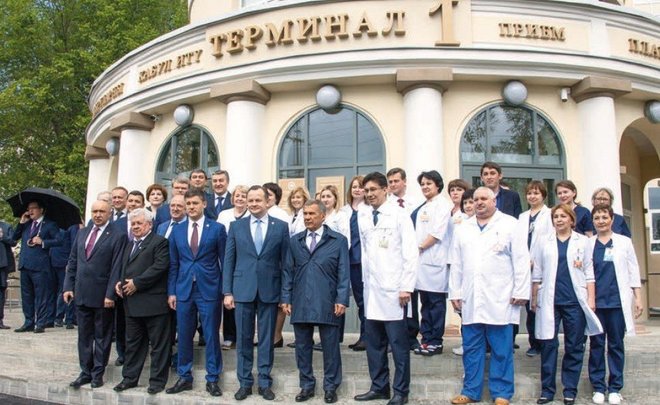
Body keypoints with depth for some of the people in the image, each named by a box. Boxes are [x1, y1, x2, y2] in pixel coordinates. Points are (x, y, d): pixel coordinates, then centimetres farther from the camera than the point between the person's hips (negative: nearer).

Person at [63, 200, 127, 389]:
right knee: (84, 335, 13)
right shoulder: (82, 232, 10)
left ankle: (98, 374, 18)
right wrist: (68, 287, 6)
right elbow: (73, 261, 13)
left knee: (102, 336, 7)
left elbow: (116, 267, -12)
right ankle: (85, 372, 24)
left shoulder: (117, 236, -9)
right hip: (81, 293, 6)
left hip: (102, 295, -5)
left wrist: (110, 294, -15)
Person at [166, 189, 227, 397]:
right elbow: (173, 264, 10)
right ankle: (184, 377, 24)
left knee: (211, 336, 4)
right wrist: (171, 291, 6)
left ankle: (212, 380, 16)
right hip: (183, 290, 3)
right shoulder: (177, 231, 8)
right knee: (184, 336, 10)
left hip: (209, 290, -3)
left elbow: (225, 261, 0)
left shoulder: (217, 229, -1)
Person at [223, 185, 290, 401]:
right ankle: (245, 382, 21)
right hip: (243, 290, 1)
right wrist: (227, 291, -1)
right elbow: (229, 261, 4)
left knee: (266, 339, 8)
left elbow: (285, 261, 2)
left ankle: (265, 383, 20)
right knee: (243, 339, 8)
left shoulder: (281, 226, 2)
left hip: (270, 290, -1)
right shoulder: (236, 226, 5)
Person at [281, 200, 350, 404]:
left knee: (330, 347, 6)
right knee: (302, 347, 10)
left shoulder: (338, 240, 2)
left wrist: (342, 300, -8)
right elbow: (288, 271, 10)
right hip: (300, 303, 3)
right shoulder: (295, 241, 11)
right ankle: (306, 386, 24)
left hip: (327, 303, -3)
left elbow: (343, 272, -1)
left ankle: (330, 387, 20)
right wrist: (286, 298, 4)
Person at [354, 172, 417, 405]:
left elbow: (410, 253, -9)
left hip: (393, 289, -5)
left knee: (398, 343, 2)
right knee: (374, 342, 11)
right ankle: (379, 386, 24)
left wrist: (406, 287, -13)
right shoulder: (363, 218, 9)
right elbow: (364, 252, 12)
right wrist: (365, 282, 8)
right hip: (371, 289, 5)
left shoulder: (399, 215, -6)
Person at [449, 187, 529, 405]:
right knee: (471, 348, 8)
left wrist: (521, 291, -7)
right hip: (471, 299, 4)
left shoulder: (510, 225, 2)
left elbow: (521, 260, -2)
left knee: (501, 350, 2)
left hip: (500, 299, -3)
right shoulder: (463, 229, 14)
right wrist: (455, 292, 9)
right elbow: (456, 264, 14)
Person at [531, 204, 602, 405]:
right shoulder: (543, 240, 9)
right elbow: (537, 272, 9)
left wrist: (591, 299, -1)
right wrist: (534, 298, 6)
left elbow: (589, 272, 6)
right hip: (550, 300, 0)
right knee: (548, 345, 1)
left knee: (574, 347, 4)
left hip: (575, 300, 0)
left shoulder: (582, 241, 8)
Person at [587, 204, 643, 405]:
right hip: (595, 302, 0)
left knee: (616, 344, 6)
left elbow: (633, 271, 7)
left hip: (618, 301, 0)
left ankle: (615, 388, 16)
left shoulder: (624, 242, 6)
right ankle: (598, 386, 14)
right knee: (596, 345, 5)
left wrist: (638, 298, 3)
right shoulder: (587, 244, 4)